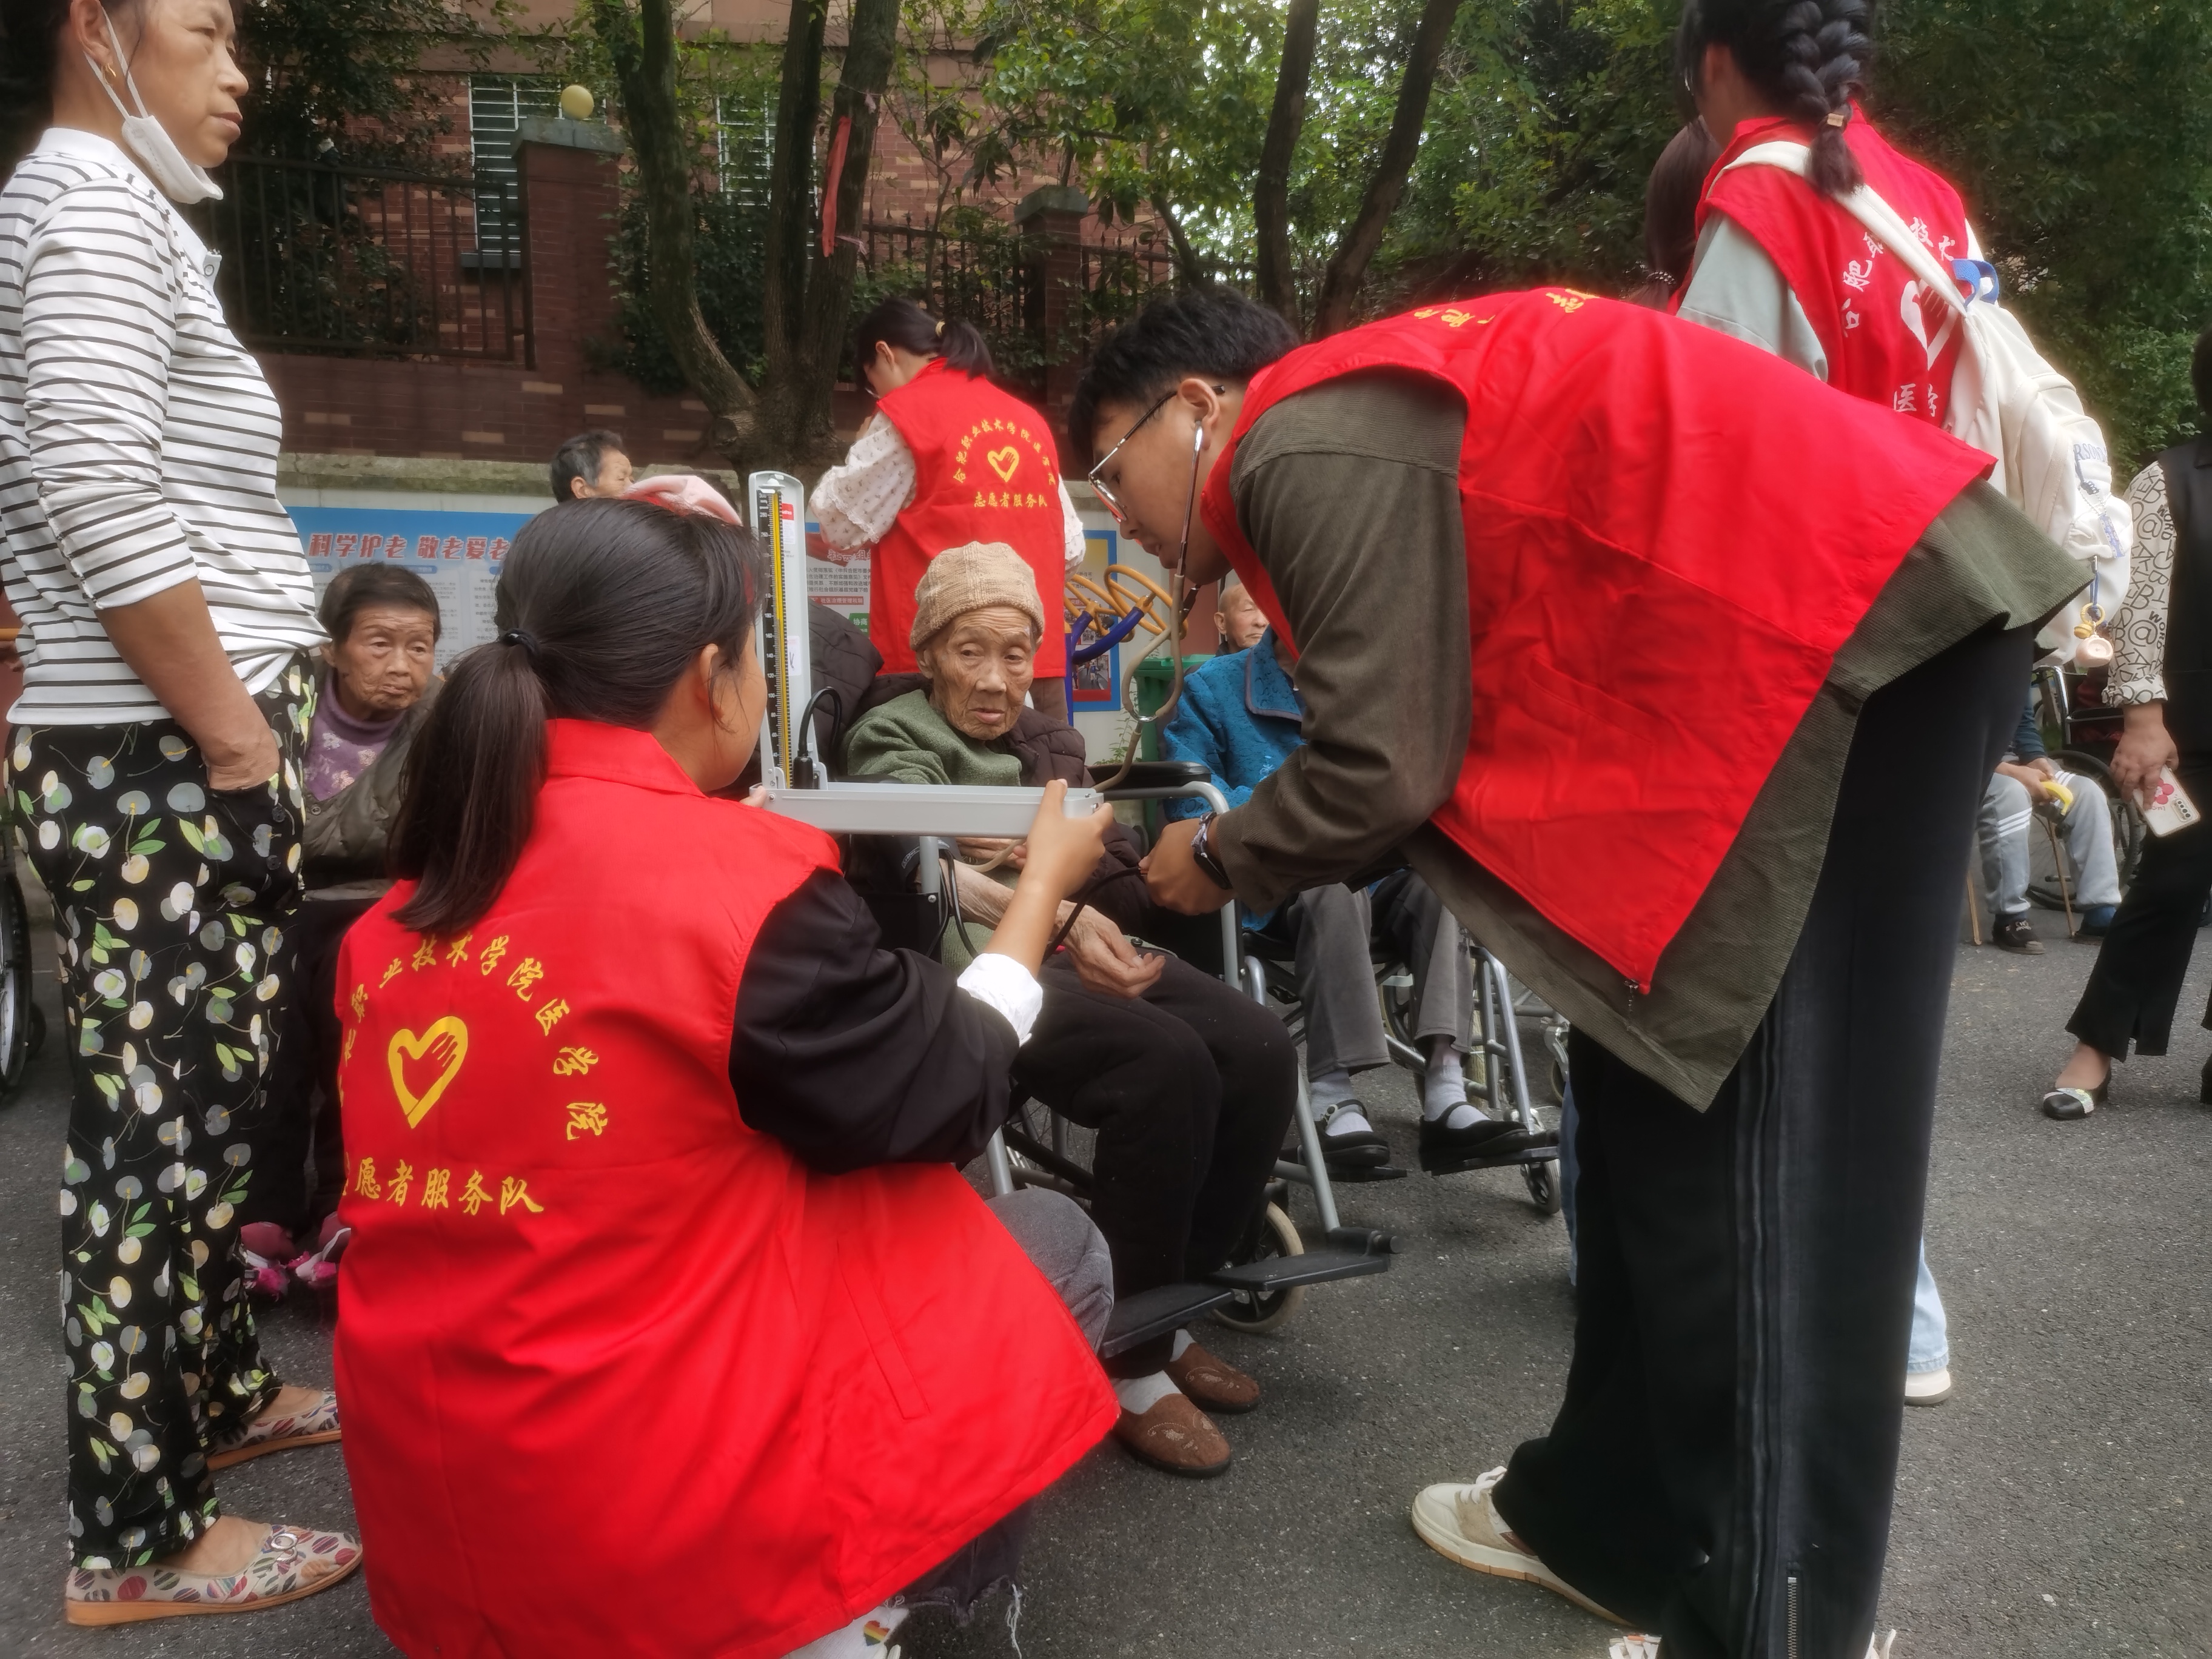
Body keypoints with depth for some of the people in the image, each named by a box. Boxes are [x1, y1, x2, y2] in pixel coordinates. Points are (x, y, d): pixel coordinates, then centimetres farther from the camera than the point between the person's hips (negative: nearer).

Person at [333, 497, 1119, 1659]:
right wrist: (1042, 882, 8)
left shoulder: (421, 893, 1)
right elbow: (950, 1104, -6)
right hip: (653, 1506, -7)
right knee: (1055, 1250, 11)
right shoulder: (741, 878, -20)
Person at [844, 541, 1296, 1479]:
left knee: (1261, 1051, -18)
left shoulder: (1048, 739, 24)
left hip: (1082, 946, 7)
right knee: (1167, 1064, -31)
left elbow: (1096, 861, 15)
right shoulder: (894, 736, 3)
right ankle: (1129, 1360, -16)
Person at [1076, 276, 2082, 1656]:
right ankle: (1616, 1520, 26)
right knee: (1660, 1110, 13)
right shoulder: (1355, 430, 19)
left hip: (1858, 618, -10)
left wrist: (1223, 859, 4)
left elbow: (1381, 767, -14)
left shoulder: (1307, 444, -11)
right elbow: (1422, 742, 16)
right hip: (1848, 610, 10)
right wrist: (1255, 845, 12)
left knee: (1749, 1158, -6)